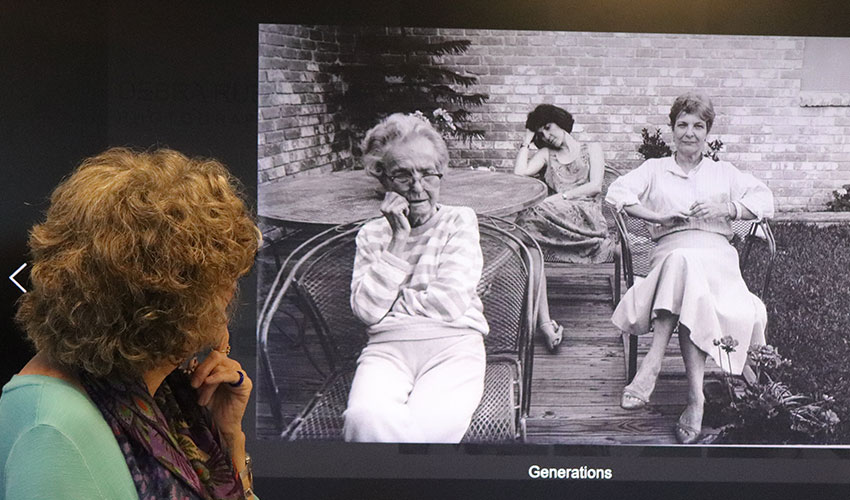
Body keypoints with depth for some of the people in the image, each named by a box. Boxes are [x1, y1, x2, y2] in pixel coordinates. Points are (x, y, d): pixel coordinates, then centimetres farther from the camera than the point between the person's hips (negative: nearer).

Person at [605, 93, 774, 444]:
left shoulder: (724, 173, 27)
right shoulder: (655, 169, 24)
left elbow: (765, 201, 14)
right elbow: (616, 193, 7)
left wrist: (726, 209, -3)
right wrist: (658, 216, -7)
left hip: (716, 251, 1)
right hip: (672, 250, -1)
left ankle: (652, 365, -42)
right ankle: (695, 396, -44)